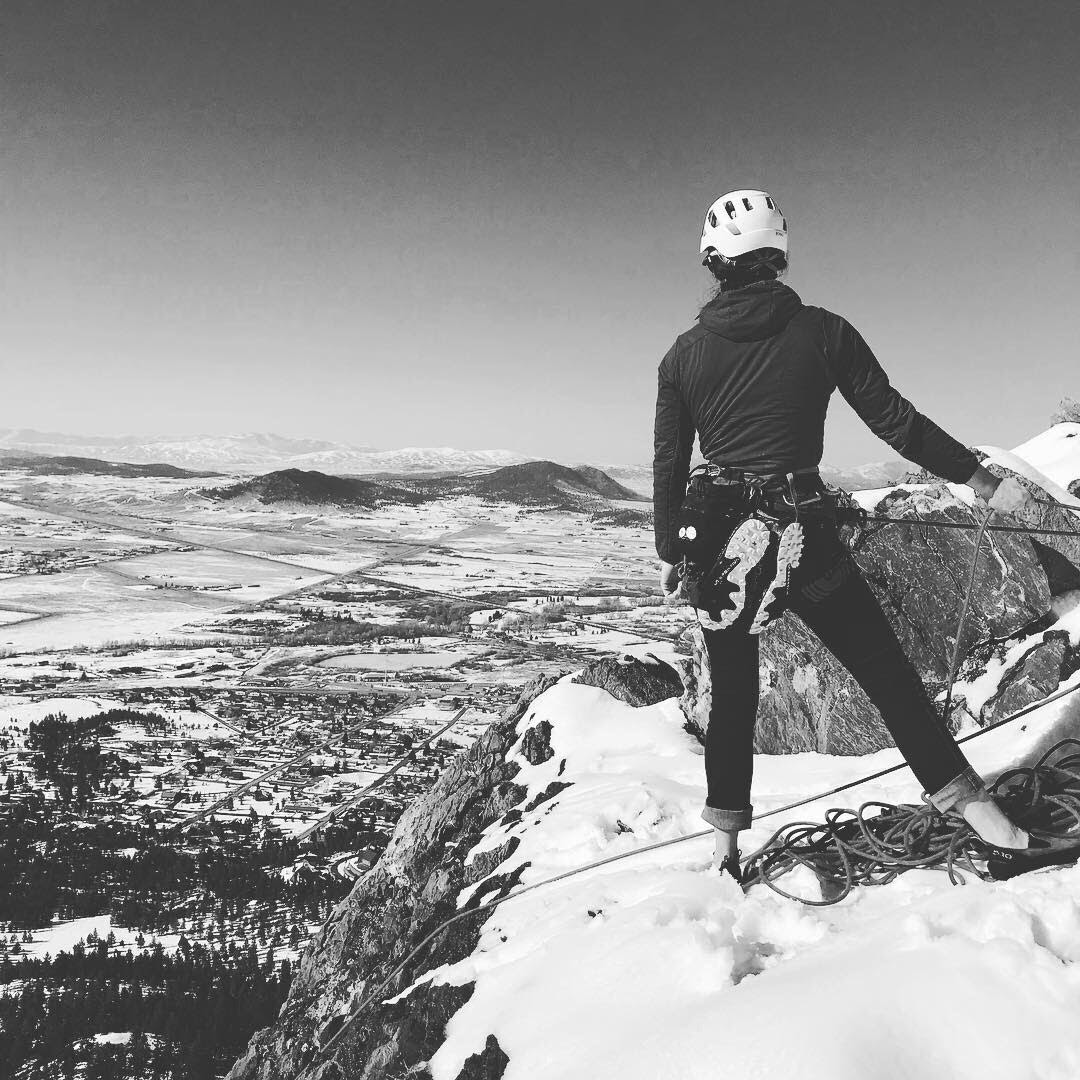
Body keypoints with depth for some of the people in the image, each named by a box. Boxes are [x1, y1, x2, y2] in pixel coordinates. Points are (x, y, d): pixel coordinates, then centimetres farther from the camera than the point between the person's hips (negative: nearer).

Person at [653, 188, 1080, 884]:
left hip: (715, 541, 3)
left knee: (733, 694, 15)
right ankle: (1002, 836, 11)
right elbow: (895, 420, -3)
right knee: (891, 677, 6)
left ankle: (725, 849, 23)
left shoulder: (684, 354, 2)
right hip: (801, 534, -2)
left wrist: (669, 553, 14)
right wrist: (981, 478, 7)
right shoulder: (822, 332, -3)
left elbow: (668, 465, 4)